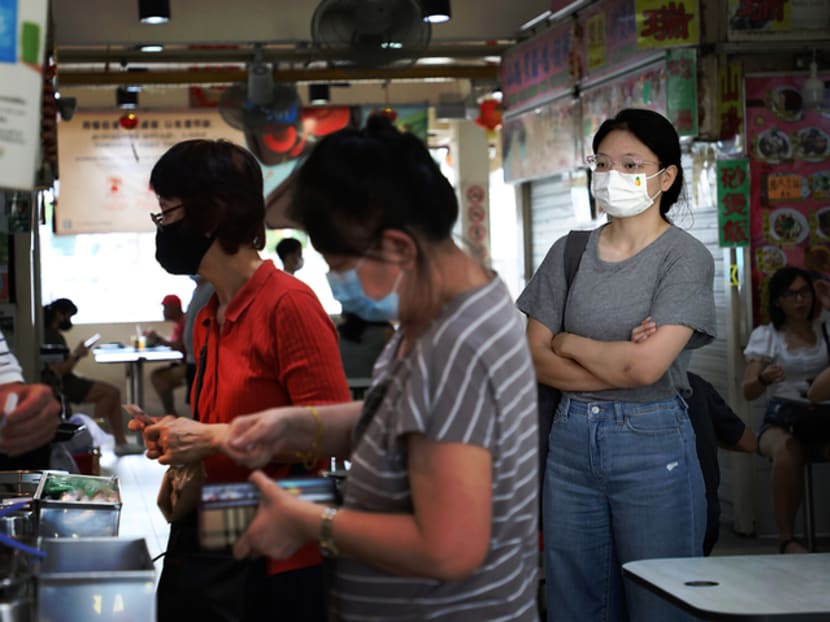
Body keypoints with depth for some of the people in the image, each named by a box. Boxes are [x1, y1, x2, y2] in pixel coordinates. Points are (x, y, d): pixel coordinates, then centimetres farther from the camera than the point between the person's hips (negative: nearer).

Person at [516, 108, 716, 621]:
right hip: (571, 440, 4)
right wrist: (616, 367, -10)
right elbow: (537, 359, 2)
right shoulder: (570, 252, 8)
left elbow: (646, 365, -16)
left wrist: (568, 343, -2)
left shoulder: (686, 257, -5)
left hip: (652, 444, -4)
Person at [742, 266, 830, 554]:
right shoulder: (765, 335, 10)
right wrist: (764, 378, -19)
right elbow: (748, 392, 6)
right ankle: (786, 538, -34)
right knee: (787, 449, -39)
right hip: (781, 419, -1)